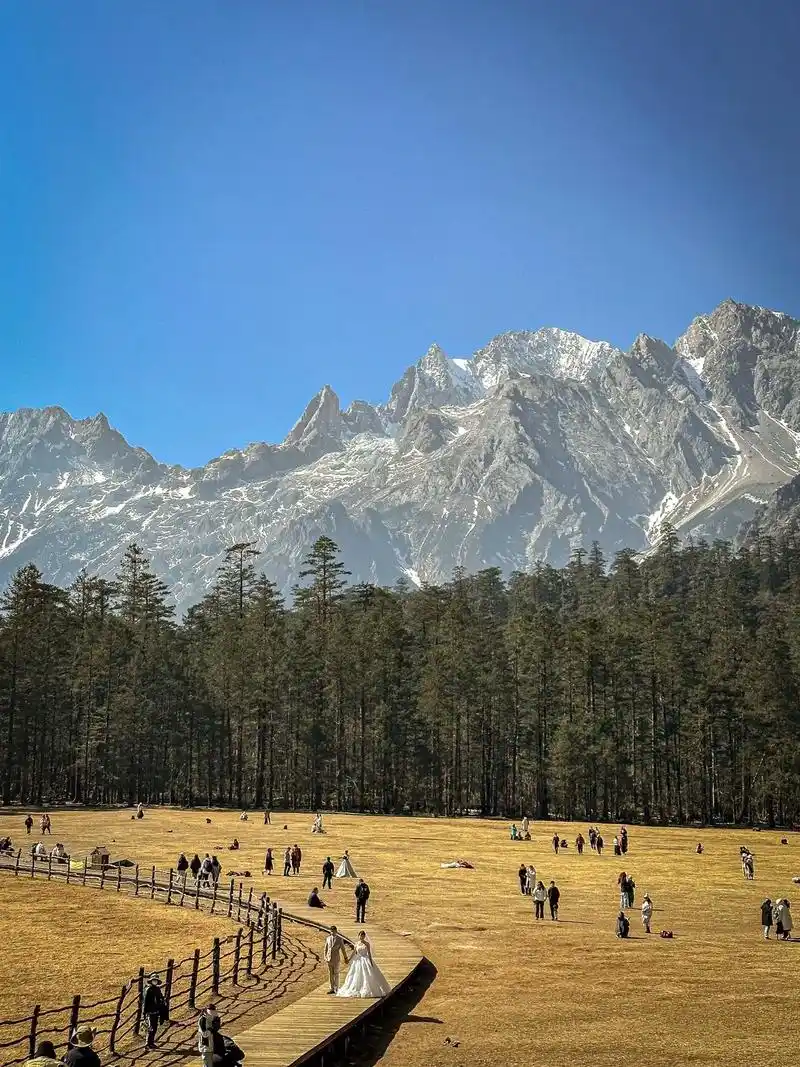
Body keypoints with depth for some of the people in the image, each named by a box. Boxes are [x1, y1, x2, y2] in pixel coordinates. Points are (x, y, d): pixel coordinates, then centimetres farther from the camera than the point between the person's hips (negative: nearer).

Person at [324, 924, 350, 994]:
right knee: (330, 974, 7)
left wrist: (346, 958, 2)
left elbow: (343, 949, -1)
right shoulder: (328, 938, 4)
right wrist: (325, 957, 2)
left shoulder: (340, 939, -5)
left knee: (336, 973, 2)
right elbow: (326, 948, 10)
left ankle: (336, 988, 9)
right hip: (329, 958, 3)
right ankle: (332, 988, 14)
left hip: (336, 958, -3)